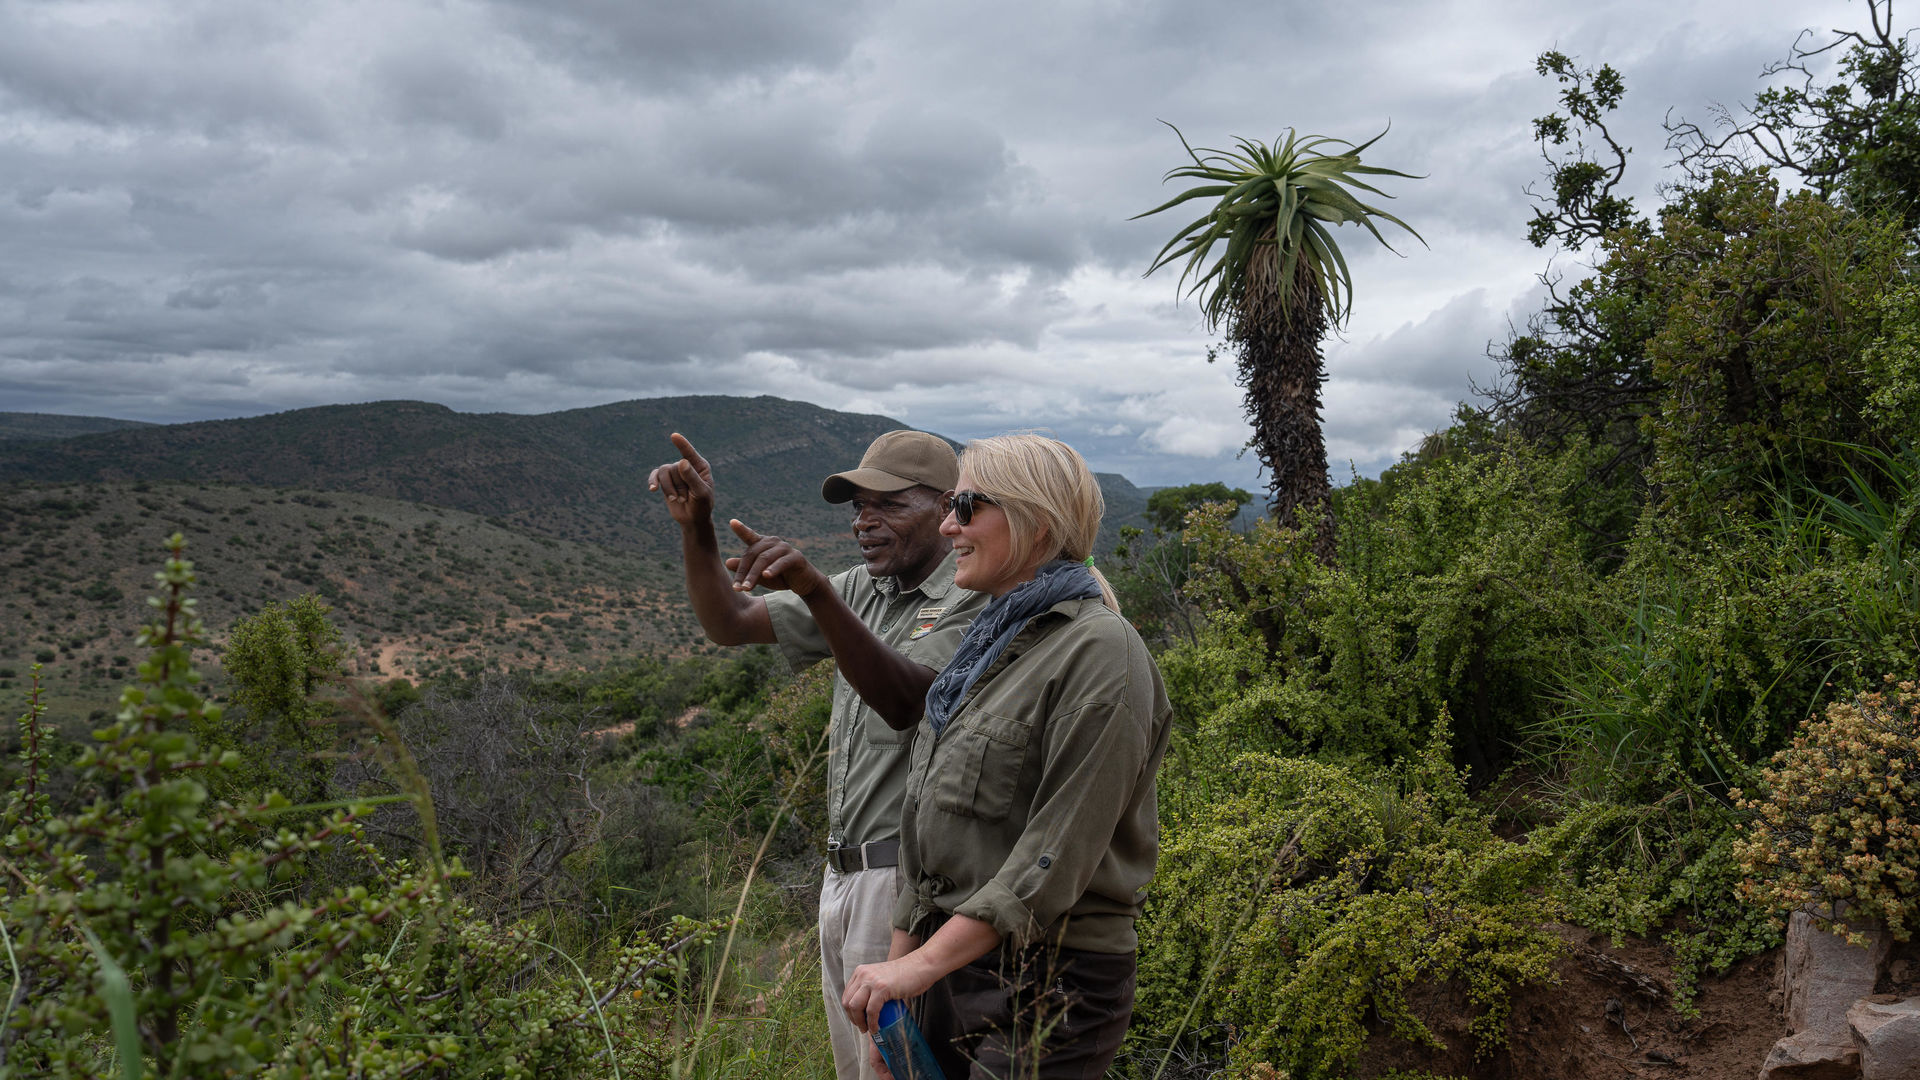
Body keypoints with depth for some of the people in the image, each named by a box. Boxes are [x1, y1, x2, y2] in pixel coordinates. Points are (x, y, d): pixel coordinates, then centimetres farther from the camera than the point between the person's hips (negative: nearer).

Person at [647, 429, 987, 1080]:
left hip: (907, 879, -8)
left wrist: (814, 590, -40)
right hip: (845, 873, 8)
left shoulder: (974, 601, -12)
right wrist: (696, 527, -7)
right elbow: (728, 624, 9)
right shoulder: (860, 592, 11)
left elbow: (904, 702, -29)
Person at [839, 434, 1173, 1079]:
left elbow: (1058, 855, -20)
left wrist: (920, 965, -20)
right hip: (955, 959, 8)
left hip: (1047, 983, -7)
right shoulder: (987, 644, 12)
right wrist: (895, 966, 11)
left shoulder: (1098, 651, -14)